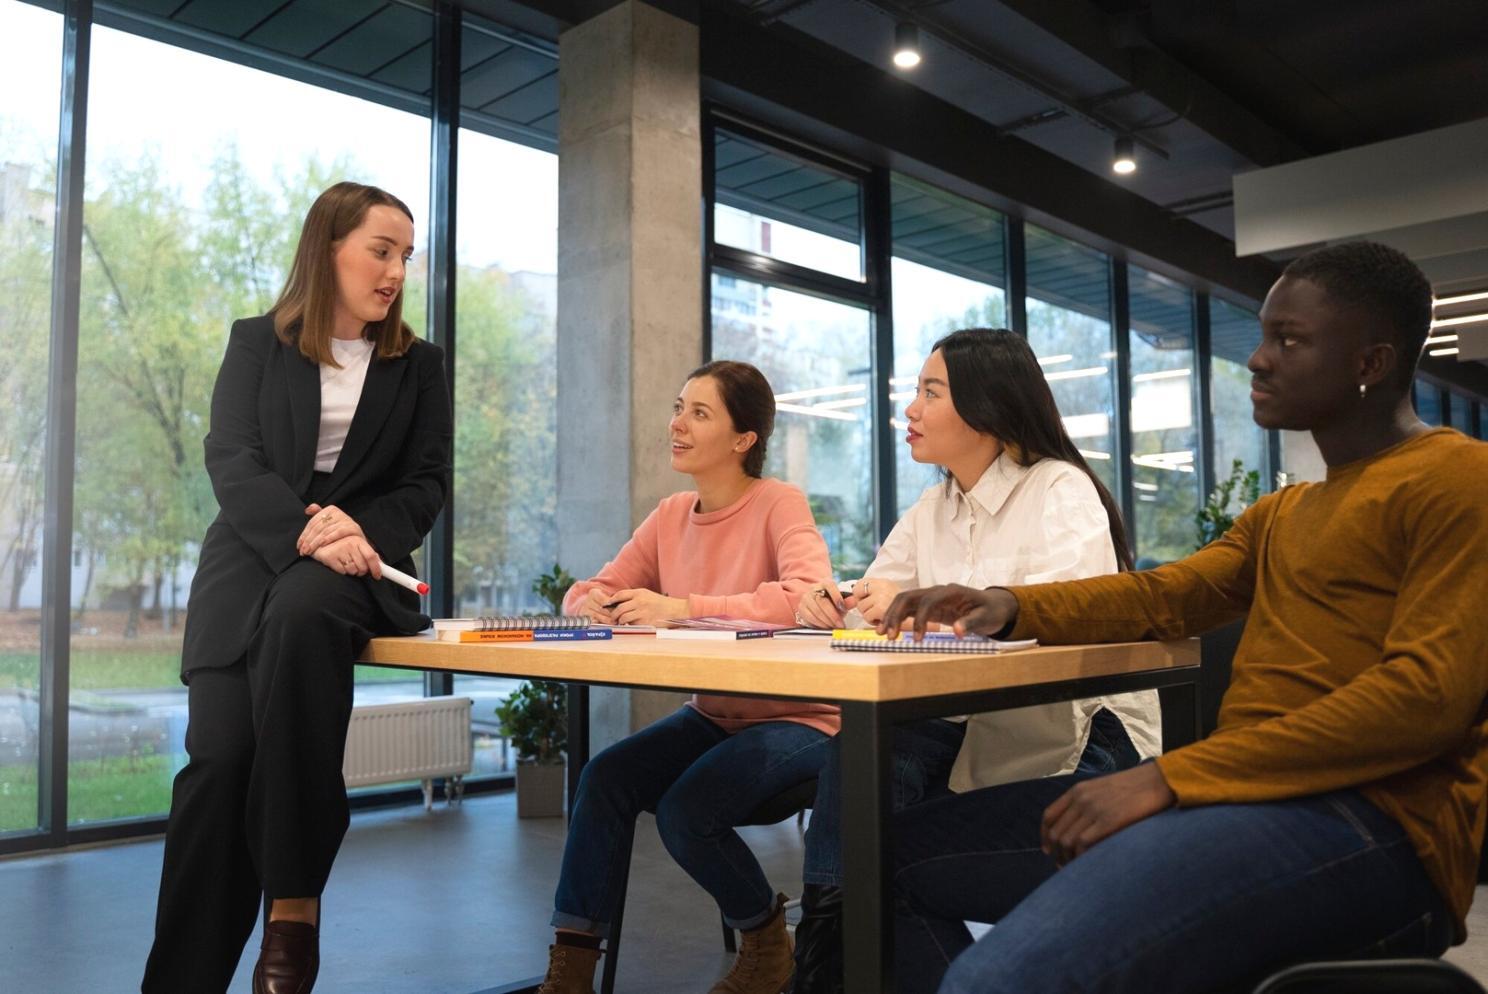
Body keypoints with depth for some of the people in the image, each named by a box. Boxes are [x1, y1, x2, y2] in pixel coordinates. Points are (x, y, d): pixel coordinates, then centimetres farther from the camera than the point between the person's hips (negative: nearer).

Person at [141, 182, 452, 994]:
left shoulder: (418, 364, 13)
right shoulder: (257, 343, 11)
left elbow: (427, 483, 6)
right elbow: (230, 460, -2)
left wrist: (359, 532, -16)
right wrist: (306, 531, -21)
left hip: (357, 565, -1)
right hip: (249, 560, 1)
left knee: (302, 614, -37)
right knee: (219, 754, -18)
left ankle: (294, 899, -30)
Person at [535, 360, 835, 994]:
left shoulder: (779, 504, -14)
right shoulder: (671, 516, 5)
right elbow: (592, 591, 7)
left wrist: (683, 608, -34)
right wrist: (590, 603, -19)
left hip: (796, 717, -6)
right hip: (714, 714, 6)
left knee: (685, 810, -25)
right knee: (604, 777, -15)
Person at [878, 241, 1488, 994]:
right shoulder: (1283, 512, 27)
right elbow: (1165, 595, 16)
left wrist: (1168, 777, -20)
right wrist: (1011, 607, -2)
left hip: (1370, 822, -9)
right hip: (1251, 794, 9)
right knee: (899, 852, 4)